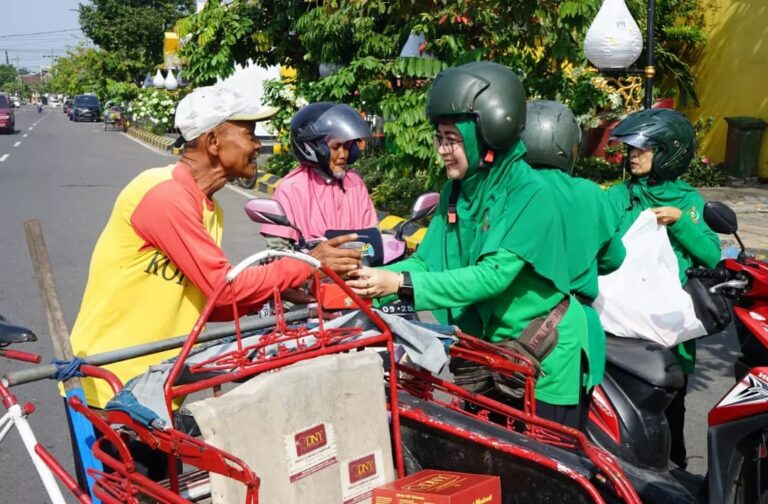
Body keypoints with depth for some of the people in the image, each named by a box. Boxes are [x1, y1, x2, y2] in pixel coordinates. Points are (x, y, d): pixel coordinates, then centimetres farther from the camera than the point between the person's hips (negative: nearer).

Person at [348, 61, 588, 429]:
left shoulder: (529, 194, -23)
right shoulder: (456, 191, -1)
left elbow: (493, 275, -32)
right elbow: (426, 260, -6)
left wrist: (400, 283, -37)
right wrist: (372, 280, -24)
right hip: (490, 345, 6)